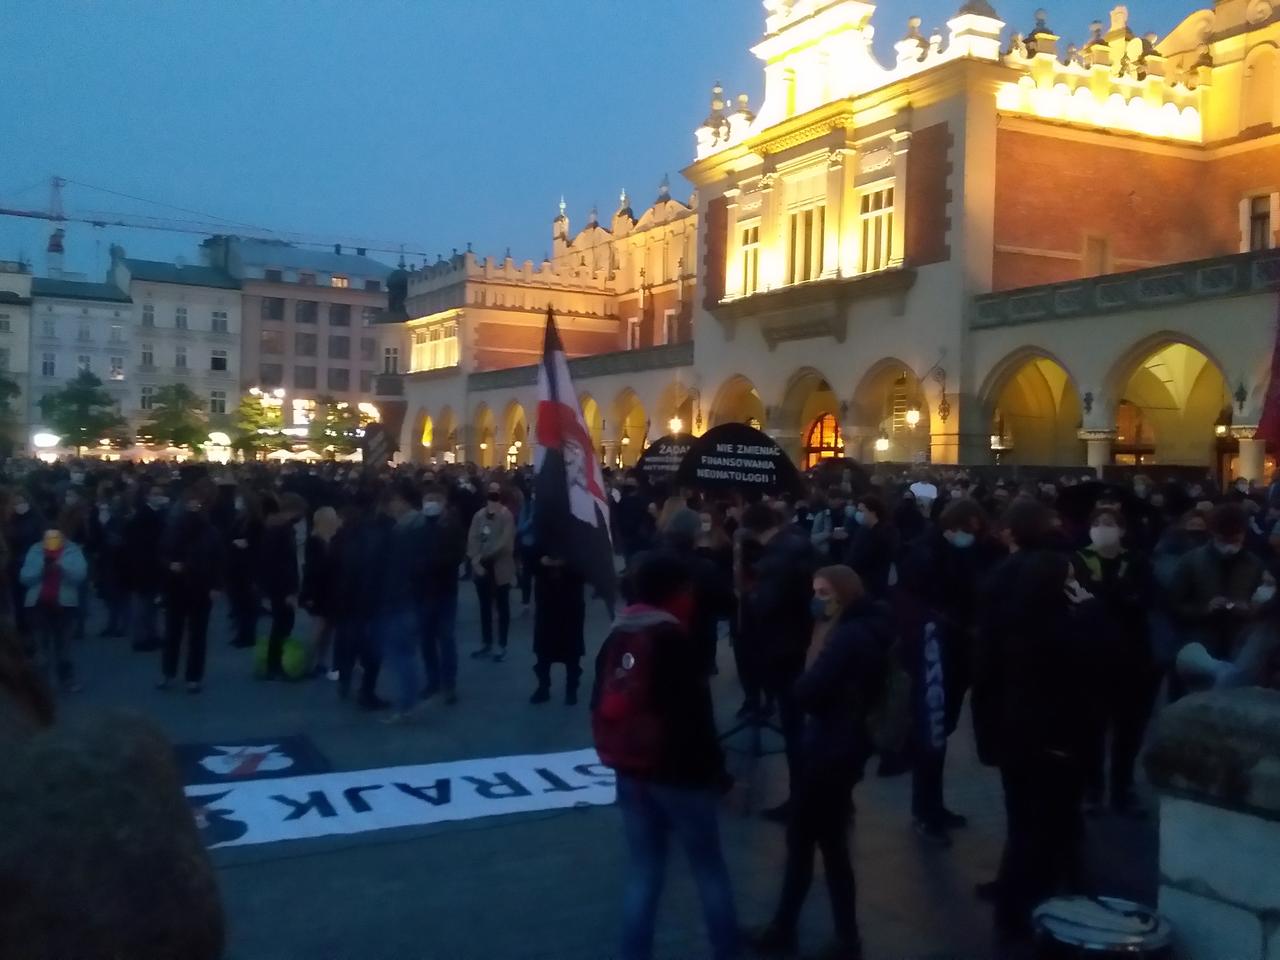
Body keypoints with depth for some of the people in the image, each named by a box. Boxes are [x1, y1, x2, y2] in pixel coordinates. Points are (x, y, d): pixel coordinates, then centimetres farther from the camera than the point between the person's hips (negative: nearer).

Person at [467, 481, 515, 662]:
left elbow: (505, 543, -18)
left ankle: (502, 646, 14)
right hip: (482, 569, 5)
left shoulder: (506, 516, -11)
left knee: (502, 607, 6)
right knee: (485, 607, 13)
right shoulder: (479, 516, 4)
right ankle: (486, 644, 24)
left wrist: (482, 557, -17)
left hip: (500, 569, -5)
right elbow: (472, 540, -1)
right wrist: (475, 561, -14)